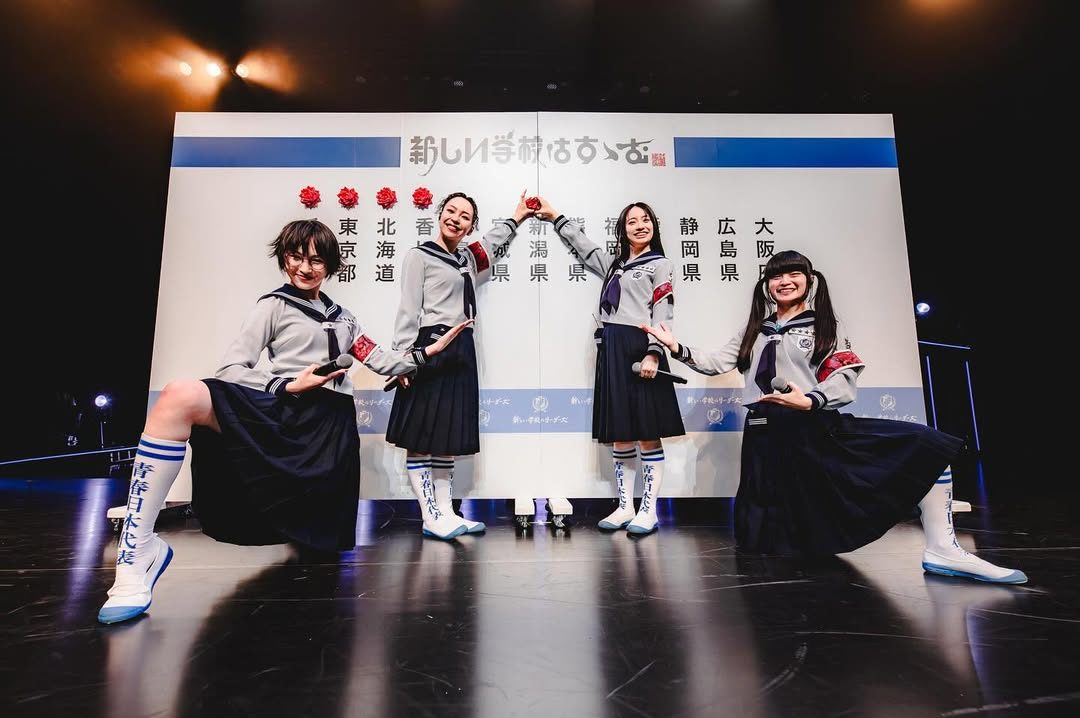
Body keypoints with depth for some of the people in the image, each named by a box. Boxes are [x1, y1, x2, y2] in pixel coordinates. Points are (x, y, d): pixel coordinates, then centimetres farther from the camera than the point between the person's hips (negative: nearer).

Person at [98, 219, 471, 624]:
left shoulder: (342, 317, 24)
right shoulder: (275, 305, 11)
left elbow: (381, 361, 20)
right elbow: (231, 370, 0)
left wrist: (428, 352, 12)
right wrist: (289, 386, -13)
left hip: (331, 425, 4)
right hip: (282, 409, -3)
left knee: (324, 536, -1)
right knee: (180, 397, -32)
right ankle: (138, 553, -29)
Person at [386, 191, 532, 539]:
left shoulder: (468, 257, 18)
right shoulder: (419, 256, -1)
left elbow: (492, 241, 41)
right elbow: (409, 311, -7)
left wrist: (516, 217, 49)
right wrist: (403, 357, -15)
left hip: (461, 351, 7)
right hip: (430, 349, -7)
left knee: (448, 438, 8)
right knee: (420, 438, -3)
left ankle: (446, 512, 14)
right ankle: (431, 517, 2)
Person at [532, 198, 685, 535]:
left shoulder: (660, 265, 5)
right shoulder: (614, 264, 22)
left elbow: (662, 314, -6)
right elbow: (584, 246, 36)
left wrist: (653, 355, -17)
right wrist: (555, 216, 40)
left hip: (640, 351, -6)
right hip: (611, 352, 6)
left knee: (647, 434, -3)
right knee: (619, 435, 7)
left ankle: (649, 510, 5)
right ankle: (625, 507, 15)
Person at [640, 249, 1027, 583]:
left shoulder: (825, 326, 10)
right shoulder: (755, 330, 18)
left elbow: (844, 377, -4)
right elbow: (717, 363, 10)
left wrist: (811, 400, -23)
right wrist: (677, 348, -5)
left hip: (820, 427, -1)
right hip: (767, 436, 1)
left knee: (928, 444, -20)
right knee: (761, 539, 0)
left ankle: (941, 550, -14)